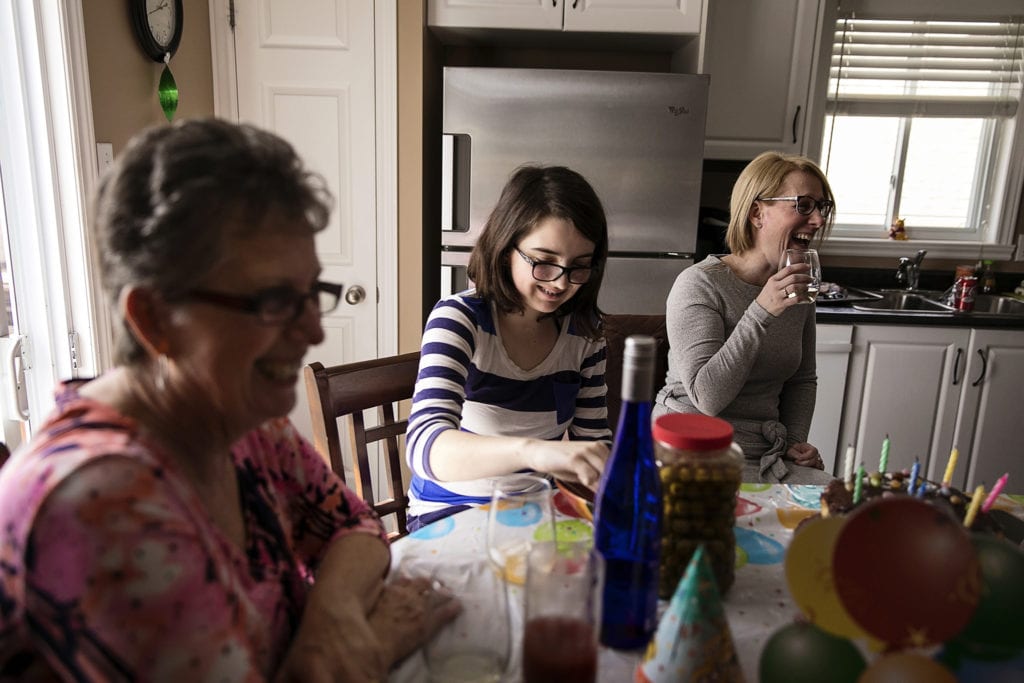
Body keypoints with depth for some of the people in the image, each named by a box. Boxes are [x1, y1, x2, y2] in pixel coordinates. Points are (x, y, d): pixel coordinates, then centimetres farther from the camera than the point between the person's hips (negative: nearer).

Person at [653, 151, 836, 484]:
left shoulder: (799, 290, 8)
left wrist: (795, 441, 6)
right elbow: (707, 397, -24)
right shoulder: (700, 283, -15)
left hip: (768, 456, 7)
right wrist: (761, 313, -28)